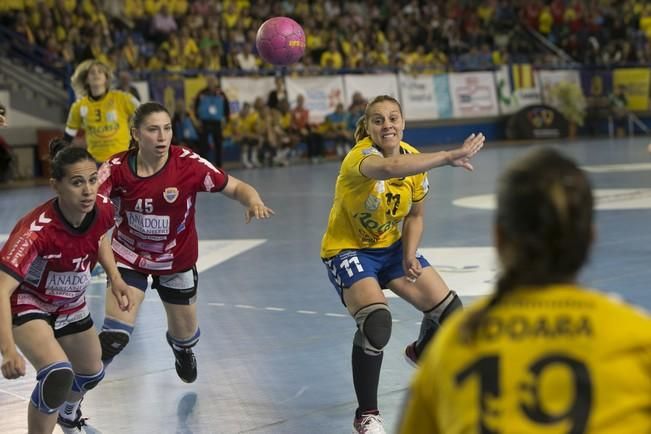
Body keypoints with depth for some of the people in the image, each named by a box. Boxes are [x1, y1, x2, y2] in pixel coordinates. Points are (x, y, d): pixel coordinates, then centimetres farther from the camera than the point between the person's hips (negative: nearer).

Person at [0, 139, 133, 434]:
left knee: (92, 373, 26)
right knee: (58, 376, -33)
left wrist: (115, 279, -2)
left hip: (71, 304, 7)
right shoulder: (37, 230, -39)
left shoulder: (103, 209, -20)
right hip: (27, 305, -7)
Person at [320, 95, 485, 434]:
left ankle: (420, 352, 38)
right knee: (376, 324, -29)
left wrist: (410, 255, -9)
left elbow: (415, 215, 7)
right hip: (348, 250, -6)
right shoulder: (360, 156, -30)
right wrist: (448, 157, -62)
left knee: (450, 312, 0)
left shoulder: (414, 159, -8)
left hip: (391, 247, 6)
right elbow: (389, 168, -55)